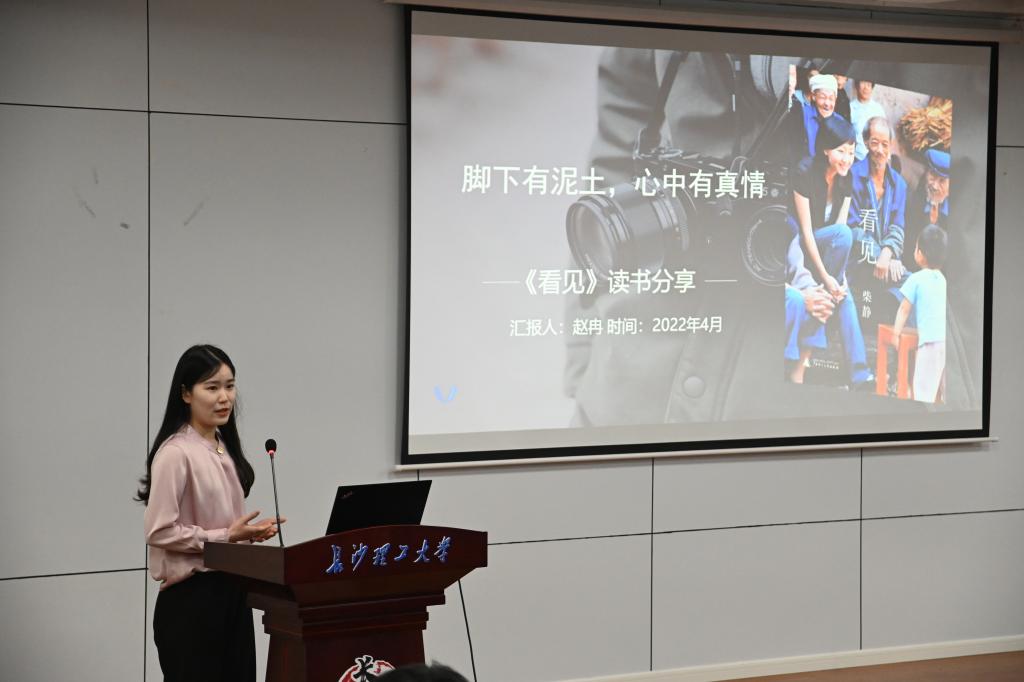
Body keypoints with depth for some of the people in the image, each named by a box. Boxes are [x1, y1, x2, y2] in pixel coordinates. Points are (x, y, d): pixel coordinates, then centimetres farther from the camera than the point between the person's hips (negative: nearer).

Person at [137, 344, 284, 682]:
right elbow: (159, 531, -19)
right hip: (190, 598, -8)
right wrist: (226, 537, -19)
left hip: (231, 591, 8)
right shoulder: (176, 453, -15)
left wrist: (247, 533, 4)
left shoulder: (224, 448, 12)